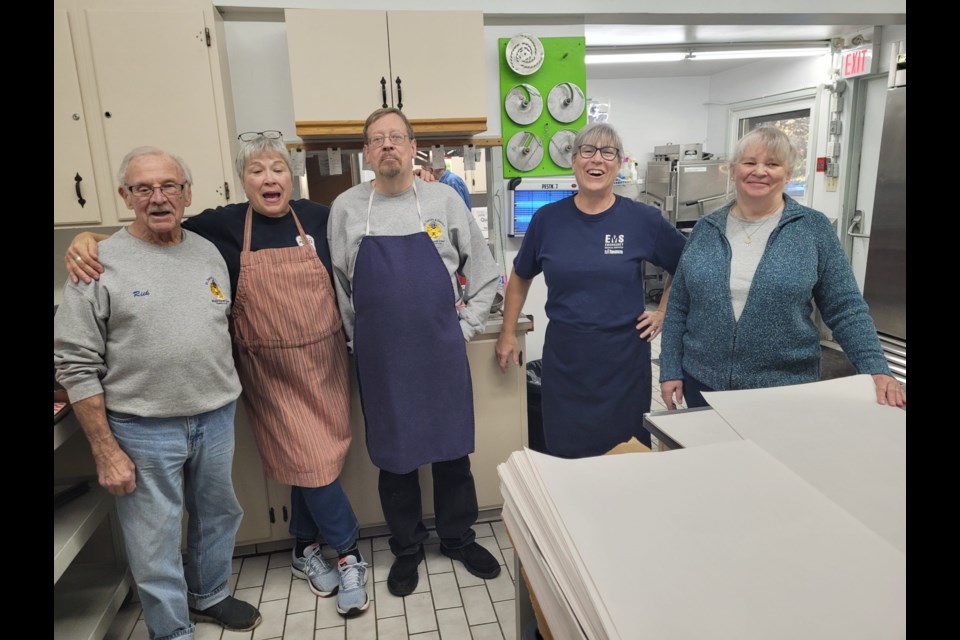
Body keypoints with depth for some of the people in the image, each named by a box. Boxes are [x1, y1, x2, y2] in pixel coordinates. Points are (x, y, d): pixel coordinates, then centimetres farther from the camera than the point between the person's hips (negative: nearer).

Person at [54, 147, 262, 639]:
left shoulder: (208, 253, 5)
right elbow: (76, 365, -9)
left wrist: (226, 400, 11)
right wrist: (105, 451, -10)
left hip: (216, 419, 5)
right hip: (143, 430, -4)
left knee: (219, 516, 21)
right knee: (155, 543, 8)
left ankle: (209, 596, 46)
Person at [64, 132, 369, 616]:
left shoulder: (318, 218, 1)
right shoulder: (223, 225, -4)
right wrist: (88, 241, -12)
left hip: (323, 360, 2)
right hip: (269, 369, -2)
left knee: (311, 459, 10)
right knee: (308, 461, -1)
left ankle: (305, 550, 32)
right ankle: (349, 555, 19)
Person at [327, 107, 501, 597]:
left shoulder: (444, 200, 1)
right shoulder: (346, 209, 2)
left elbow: (484, 273, 6)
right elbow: (337, 285, 9)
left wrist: (465, 326, 2)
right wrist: (358, 337, 5)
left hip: (441, 354, 0)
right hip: (380, 359, 0)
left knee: (452, 452, 12)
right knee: (393, 457, 12)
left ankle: (458, 538, 35)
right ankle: (407, 547, 33)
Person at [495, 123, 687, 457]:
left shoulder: (642, 219, -4)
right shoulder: (547, 218, 0)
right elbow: (520, 277, 13)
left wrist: (663, 312, 4)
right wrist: (508, 333, 11)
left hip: (624, 356, -1)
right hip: (564, 357, 1)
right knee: (565, 454, 9)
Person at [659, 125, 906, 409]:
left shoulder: (814, 228, -2)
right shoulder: (706, 229, 2)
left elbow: (846, 309, -2)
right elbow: (678, 307, 4)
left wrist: (876, 370, -13)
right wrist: (670, 370, 1)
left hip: (784, 388, -1)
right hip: (703, 382, 2)